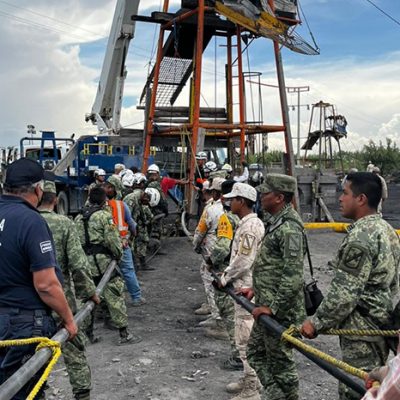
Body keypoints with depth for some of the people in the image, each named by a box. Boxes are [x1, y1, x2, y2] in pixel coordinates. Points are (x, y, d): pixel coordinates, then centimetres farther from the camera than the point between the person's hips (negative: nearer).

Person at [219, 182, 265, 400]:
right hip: (244, 287, 10)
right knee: (245, 337, 19)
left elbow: (243, 261, -22)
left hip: (247, 290, -10)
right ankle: (249, 379, 32)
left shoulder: (250, 226, -19)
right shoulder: (246, 223, 13)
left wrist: (225, 278, -9)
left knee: (246, 339, -3)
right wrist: (227, 273, 13)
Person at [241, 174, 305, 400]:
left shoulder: (289, 227, -21)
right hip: (268, 304, 10)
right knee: (256, 352, 20)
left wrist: (272, 307, -23)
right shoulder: (277, 222, 11)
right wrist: (256, 289, 19)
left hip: (280, 311, -10)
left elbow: (293, 276, -26)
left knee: (280, 362, 4)